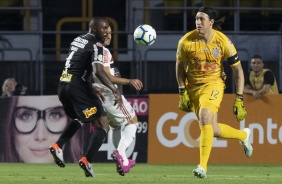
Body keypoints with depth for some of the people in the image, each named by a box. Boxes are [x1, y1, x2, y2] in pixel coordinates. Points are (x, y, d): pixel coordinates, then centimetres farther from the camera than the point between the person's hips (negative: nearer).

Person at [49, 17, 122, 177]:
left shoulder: (78, 40, 19)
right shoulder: (96, 45, -8)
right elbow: (98, 70, -24)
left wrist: (92, 90, 32)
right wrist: (115, 90, -31)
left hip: (63, 86, 9)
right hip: (77, 86, -9)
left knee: (80, 119, 34)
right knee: (103, 125, -4)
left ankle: (58, 146, 22)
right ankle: (87, 160, -17)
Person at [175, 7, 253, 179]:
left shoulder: (224, 42, -15)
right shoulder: (186, 41, -12)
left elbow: (238, 70, -6)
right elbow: (180, 66, 5)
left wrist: (239, 99, -9)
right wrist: (182, 92, -1)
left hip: (213, 84, -3)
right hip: (193, 86, 3)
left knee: (205, 117, -28)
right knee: (213, 130, 5)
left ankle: (203, 166, -24)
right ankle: (244, 135, 36)